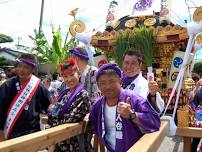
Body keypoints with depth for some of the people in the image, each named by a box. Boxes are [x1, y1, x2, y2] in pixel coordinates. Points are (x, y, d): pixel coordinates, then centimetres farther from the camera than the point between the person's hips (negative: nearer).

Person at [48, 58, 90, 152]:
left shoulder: (82, 95, -16)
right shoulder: (65, 93, 7)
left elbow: (71, 120, -20)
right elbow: (55, 113, 11)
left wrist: (54, 122, -7)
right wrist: (52, 110, -8)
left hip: (71, 142, -6)